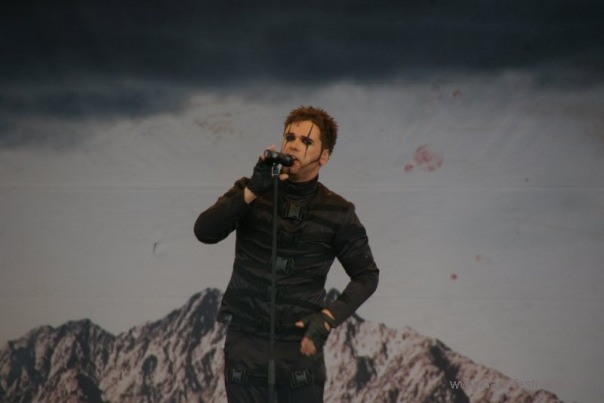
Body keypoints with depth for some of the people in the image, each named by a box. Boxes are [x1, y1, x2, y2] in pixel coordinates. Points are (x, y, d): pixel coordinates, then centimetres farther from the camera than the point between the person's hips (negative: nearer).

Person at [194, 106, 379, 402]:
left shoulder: (337, 213, 0)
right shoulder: (250, 192, 3)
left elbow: (366, 275, 5)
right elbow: (205, 232, -11)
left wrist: (328, 317, -10)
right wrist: (253, 190, -21)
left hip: (300, 345, -1)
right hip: (245, 343, 1)